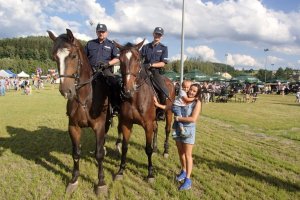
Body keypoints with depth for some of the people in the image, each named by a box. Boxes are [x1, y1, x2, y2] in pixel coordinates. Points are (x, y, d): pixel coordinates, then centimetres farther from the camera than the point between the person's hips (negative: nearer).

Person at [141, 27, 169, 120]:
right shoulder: (146, 47, 15)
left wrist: (151, 65, -16)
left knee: (164, 92, -22)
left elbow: (163, 63, -2)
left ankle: (161, 112, -3)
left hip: (156, 72, -3)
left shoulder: (163, 48, 7)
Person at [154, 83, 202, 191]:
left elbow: (193, 119, -22)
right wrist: (158, 105, -2)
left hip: (188, 130, -5)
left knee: (187, 154, 0)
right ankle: (183, 171, 38)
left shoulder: (197, 102, -12)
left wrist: (178, 118, -17)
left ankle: (188, 179, 7)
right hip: (178, 128, 5)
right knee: (180, 152, 18)